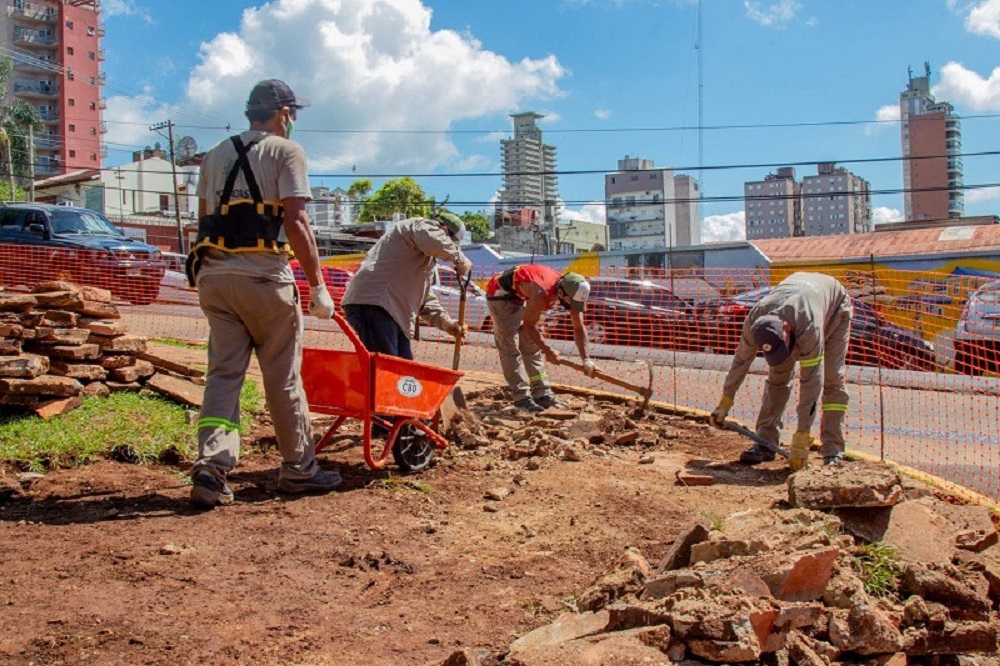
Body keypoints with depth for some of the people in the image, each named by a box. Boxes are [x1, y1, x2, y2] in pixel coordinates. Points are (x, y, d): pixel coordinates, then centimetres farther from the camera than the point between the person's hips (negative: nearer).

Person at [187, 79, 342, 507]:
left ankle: (211, 466, -6)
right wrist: (318, 285, -9)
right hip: (264, 277, -5)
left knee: (223, 373, 6)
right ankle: (298, 469, 15)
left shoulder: (216, 155, 19)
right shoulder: (285, 151, -1)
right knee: (283, 378, 5)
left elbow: (205, 221, 17)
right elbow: (295, 222, -10)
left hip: (214, 275, 6)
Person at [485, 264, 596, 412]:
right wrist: (548, 351, -16)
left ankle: (542, 394, 12)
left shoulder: (570, 291, -17)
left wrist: (586, 359, -15)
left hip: (519, 297, 8)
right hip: (500, 293, -8)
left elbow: (579, 328, -9)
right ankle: (521, 398, -12)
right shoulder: (541, 294, -39)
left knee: (531, 347, 8)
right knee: (510, 347, -12)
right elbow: (528, 325, -24)